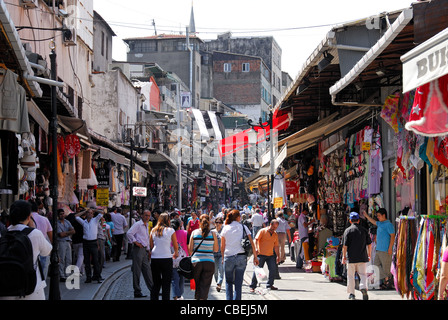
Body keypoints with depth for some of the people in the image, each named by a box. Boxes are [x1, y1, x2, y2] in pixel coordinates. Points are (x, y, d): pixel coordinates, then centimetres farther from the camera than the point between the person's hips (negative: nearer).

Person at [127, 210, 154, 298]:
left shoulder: (146, 226, 20)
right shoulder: (137, 224, -8)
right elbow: (129, 233, -21)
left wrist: (148, 251, 22)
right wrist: (135, 242, -16)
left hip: (144, 250, 9)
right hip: (138, 250, -9)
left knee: (147, 270, 10)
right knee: (137, 272, -3)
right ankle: (137, 292, 0)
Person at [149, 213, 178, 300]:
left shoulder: (153, 230, 6)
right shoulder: (171, 230, -3)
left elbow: (151, 245, 11)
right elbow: (176, 246, 3)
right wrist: (175, 254, 22)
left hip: (154, 258, 4)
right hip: (166, 259, -3)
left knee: (156, 283, 13)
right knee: (166, 284, 3)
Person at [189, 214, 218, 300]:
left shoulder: (194, 232, -1)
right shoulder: (213, 234, -3)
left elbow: (190, 249, 1)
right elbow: (216, 249, 4)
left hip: (196, 261, 1)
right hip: (209, 262, -1)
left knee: (197, 285, 17)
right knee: (205, 286, 2)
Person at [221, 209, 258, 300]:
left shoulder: (225, 228, 3)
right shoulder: (243, 227, 1)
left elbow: (222, 246, 4)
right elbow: (251, 243, -3)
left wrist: (223, 258, 15)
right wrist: (255, 256, 2)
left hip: (228, 257, 0)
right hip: (241, 257, 0)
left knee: (228, 282, 12)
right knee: (238, 282, 7)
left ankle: (229, 299, 4)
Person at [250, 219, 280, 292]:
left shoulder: (275, 234, 14)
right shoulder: (263, 231, -3)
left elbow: (276, 246, 19)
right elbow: (256, 239, -12)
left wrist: (278, 256, 15)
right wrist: (256, 248, -27)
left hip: (271, 255, 5)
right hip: (261, 254, -5)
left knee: (273, 269, -3)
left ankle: (269, 285, 12)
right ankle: (252, 286, 2)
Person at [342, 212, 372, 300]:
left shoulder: (348, 230, -5)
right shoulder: (364, 230, 3)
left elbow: (345, 245, -8)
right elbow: (369, 244, 6)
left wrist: (344, 256, 1)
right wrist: (369, 255, 17)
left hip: (351, 257, -1)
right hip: (362, 257, 1)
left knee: (350, 276, 10)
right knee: (363, 274, 6)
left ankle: (351, 294, 14)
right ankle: (363, 287, -19)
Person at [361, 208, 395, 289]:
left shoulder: (388, 224, -10)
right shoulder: (379, 224, 16)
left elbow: (392, 236, -15)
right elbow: (373, 221, 37)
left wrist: (390, 248, -19)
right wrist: (366, 215, 39)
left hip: (385, 250, -9)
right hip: (378, 249, 9)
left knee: (386, 267, -6)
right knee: (376, 265, 7)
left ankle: (389, 282, 1)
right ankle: (386, 279, 10)